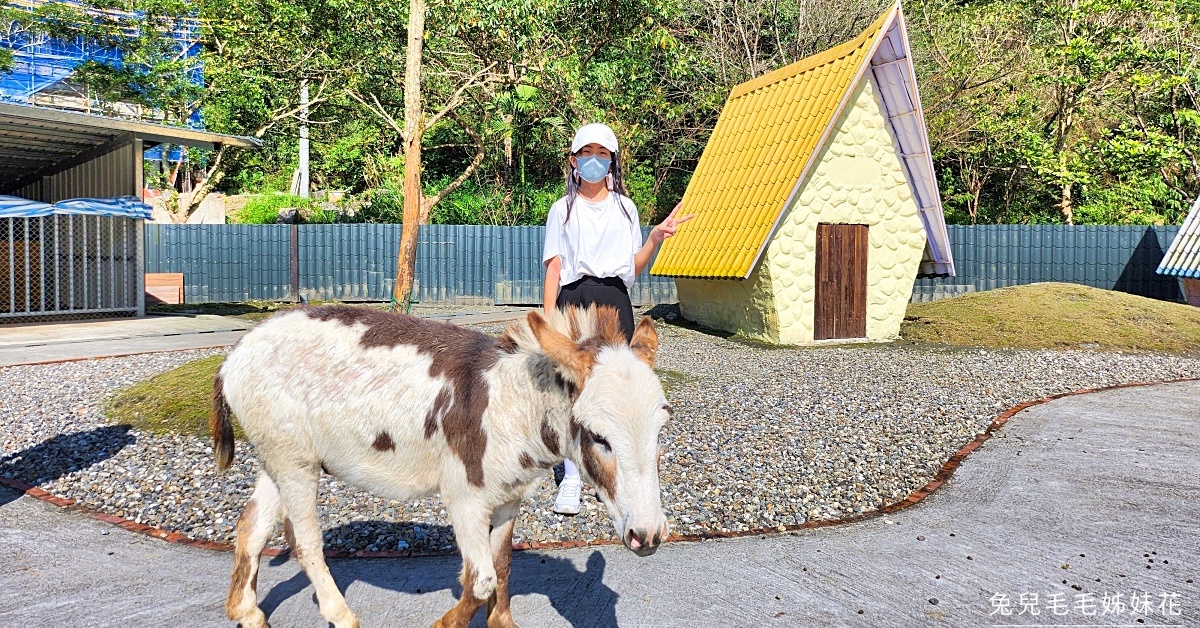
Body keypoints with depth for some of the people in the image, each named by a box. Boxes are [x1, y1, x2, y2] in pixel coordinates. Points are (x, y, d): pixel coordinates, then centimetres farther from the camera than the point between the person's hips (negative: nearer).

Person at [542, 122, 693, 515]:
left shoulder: (624, 207, 14)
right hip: (574, 299, -1)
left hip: (613, 301, 1)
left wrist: (656, 238, -5)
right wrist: (548, 318, -5)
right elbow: (554, 268, 4)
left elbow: (635, 267, 11)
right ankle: (571, 479, 0)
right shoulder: (563, 209, 10)